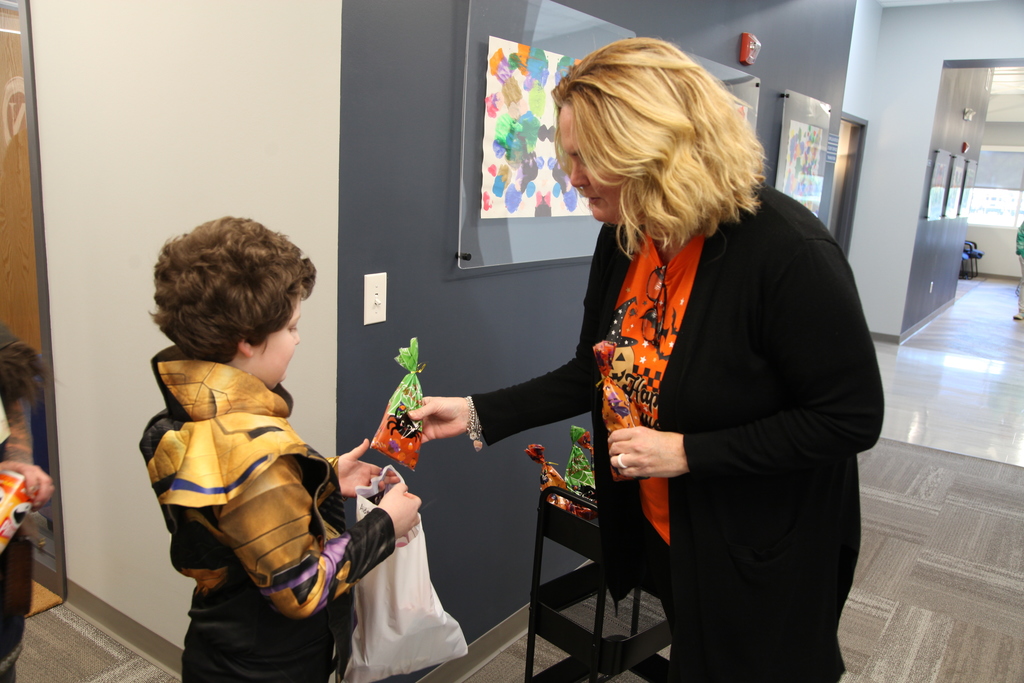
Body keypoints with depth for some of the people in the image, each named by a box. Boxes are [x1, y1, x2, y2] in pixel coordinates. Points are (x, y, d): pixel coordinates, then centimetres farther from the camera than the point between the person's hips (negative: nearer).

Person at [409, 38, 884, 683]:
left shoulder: (789, 250, -28)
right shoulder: (622, 243, -6)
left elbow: (851, 418, -23)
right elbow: (593, 373, 2)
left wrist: (686, 453, -26)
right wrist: (476, 413, -6)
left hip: (764, 555, -6)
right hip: (663, 533, 6)